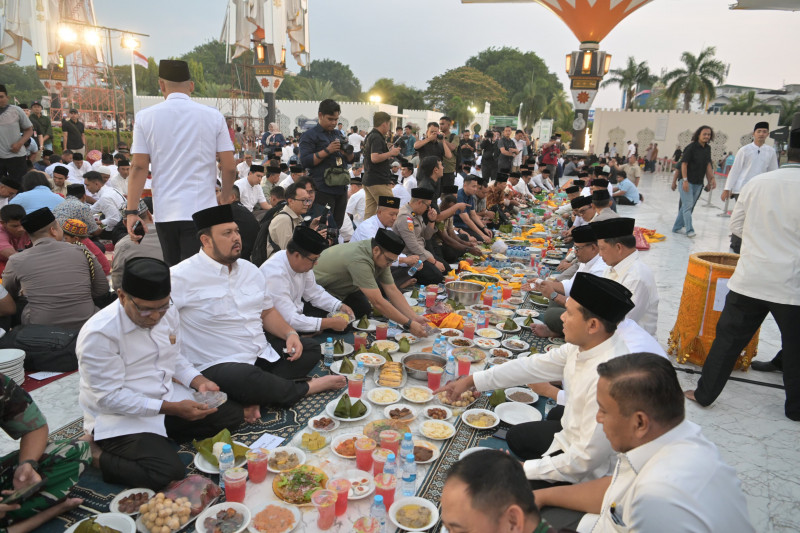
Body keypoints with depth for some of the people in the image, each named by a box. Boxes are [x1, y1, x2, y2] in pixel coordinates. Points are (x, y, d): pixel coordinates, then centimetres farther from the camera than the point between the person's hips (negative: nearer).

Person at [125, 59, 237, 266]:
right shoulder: (213, 116, 1)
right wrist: (225, 196, 18)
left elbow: (138, 166, 0)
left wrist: (131, 212, 2)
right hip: (201, 210, -2)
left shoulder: (145, 117, 4)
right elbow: (229, 167, 0)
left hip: (164, 212, 2)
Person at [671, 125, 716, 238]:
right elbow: (684, 164, -11)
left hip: (698, 183, 7)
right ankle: (689, 230, -9)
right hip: (687, 182, -7)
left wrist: (711, 179, 6)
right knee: (688, 206, -10)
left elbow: (708, 165, 13)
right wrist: (685, 180, -17)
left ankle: (677, 227, 19)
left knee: (687, 206, 10)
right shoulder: (691, 147, -9)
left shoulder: (707, 148, 10)